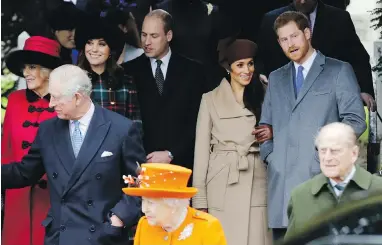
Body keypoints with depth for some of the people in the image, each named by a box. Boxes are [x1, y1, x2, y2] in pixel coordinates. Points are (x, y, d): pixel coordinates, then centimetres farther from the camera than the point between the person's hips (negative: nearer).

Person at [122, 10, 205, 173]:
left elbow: (197, 122, 2)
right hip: (142, 165, 0)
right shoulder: (131, 71, 6)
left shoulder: (192, 71, 5)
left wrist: (171, 154, -7)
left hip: (180, 164, 0)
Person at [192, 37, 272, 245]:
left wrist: (272, 133, -5)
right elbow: (201, 150, 2)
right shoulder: (210, 100, 5)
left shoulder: (262, 97, 13)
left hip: (256, 184, 2)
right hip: (222, 187, -2)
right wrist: (200, 199, -5)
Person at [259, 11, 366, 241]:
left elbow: (355, 120, 1)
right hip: (282, 178, 4)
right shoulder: (276, 78, 23)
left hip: (321, 176, -4)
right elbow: (265, 124, 25)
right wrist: (269, 155, 7)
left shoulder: (339, 71, 7)